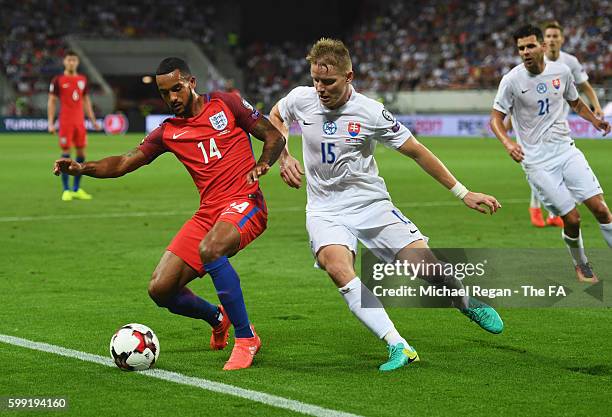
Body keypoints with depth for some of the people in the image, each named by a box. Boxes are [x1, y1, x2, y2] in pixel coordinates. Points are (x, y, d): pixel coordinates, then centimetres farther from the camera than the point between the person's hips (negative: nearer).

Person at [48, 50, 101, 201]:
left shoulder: (82, 79, 11)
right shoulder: (58, 80, -2)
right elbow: (51, 101, -1)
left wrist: (93, 119, 14)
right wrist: (50, 122, -8)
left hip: (80, 121, 5)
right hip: (65, 122, -4)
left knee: (81, 153, 4)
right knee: (66, 153, -4)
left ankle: (77, 189, 14)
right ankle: (66, 190, 2)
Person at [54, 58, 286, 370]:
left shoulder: (225, 104, 4)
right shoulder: (168, 132, 14)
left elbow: (274, 137, 7)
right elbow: (125, 162, 8)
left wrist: (262, 163, -13)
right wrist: (84, 168, -9)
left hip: (244, 203, -6)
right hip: (207, 213, 6)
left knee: (209, 249, -37)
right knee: (160, 289, -4)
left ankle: (246, 339, -22)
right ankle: (217, 317, 28)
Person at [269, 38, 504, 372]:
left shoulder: (370, 112, -14)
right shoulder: (300, 99, -6)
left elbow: (416, 152, -4)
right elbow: (275, 117, 18)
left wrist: (463, 193, -4)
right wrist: (284, 158, 2)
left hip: (372, 204, -1)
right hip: (325, 210, 1)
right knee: (337, 266, -31)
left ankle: (469, 304, 25)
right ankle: (398, 346, -34)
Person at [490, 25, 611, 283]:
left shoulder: (561, 71, 3)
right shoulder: (512, 80, -9)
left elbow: (575, 102, 21)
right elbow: (496, 118, -4)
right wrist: (508, 143, -23)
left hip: (566, 150, 3)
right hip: (537, 162, -3)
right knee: (571, 219, -7)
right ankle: (580, 264, 21)